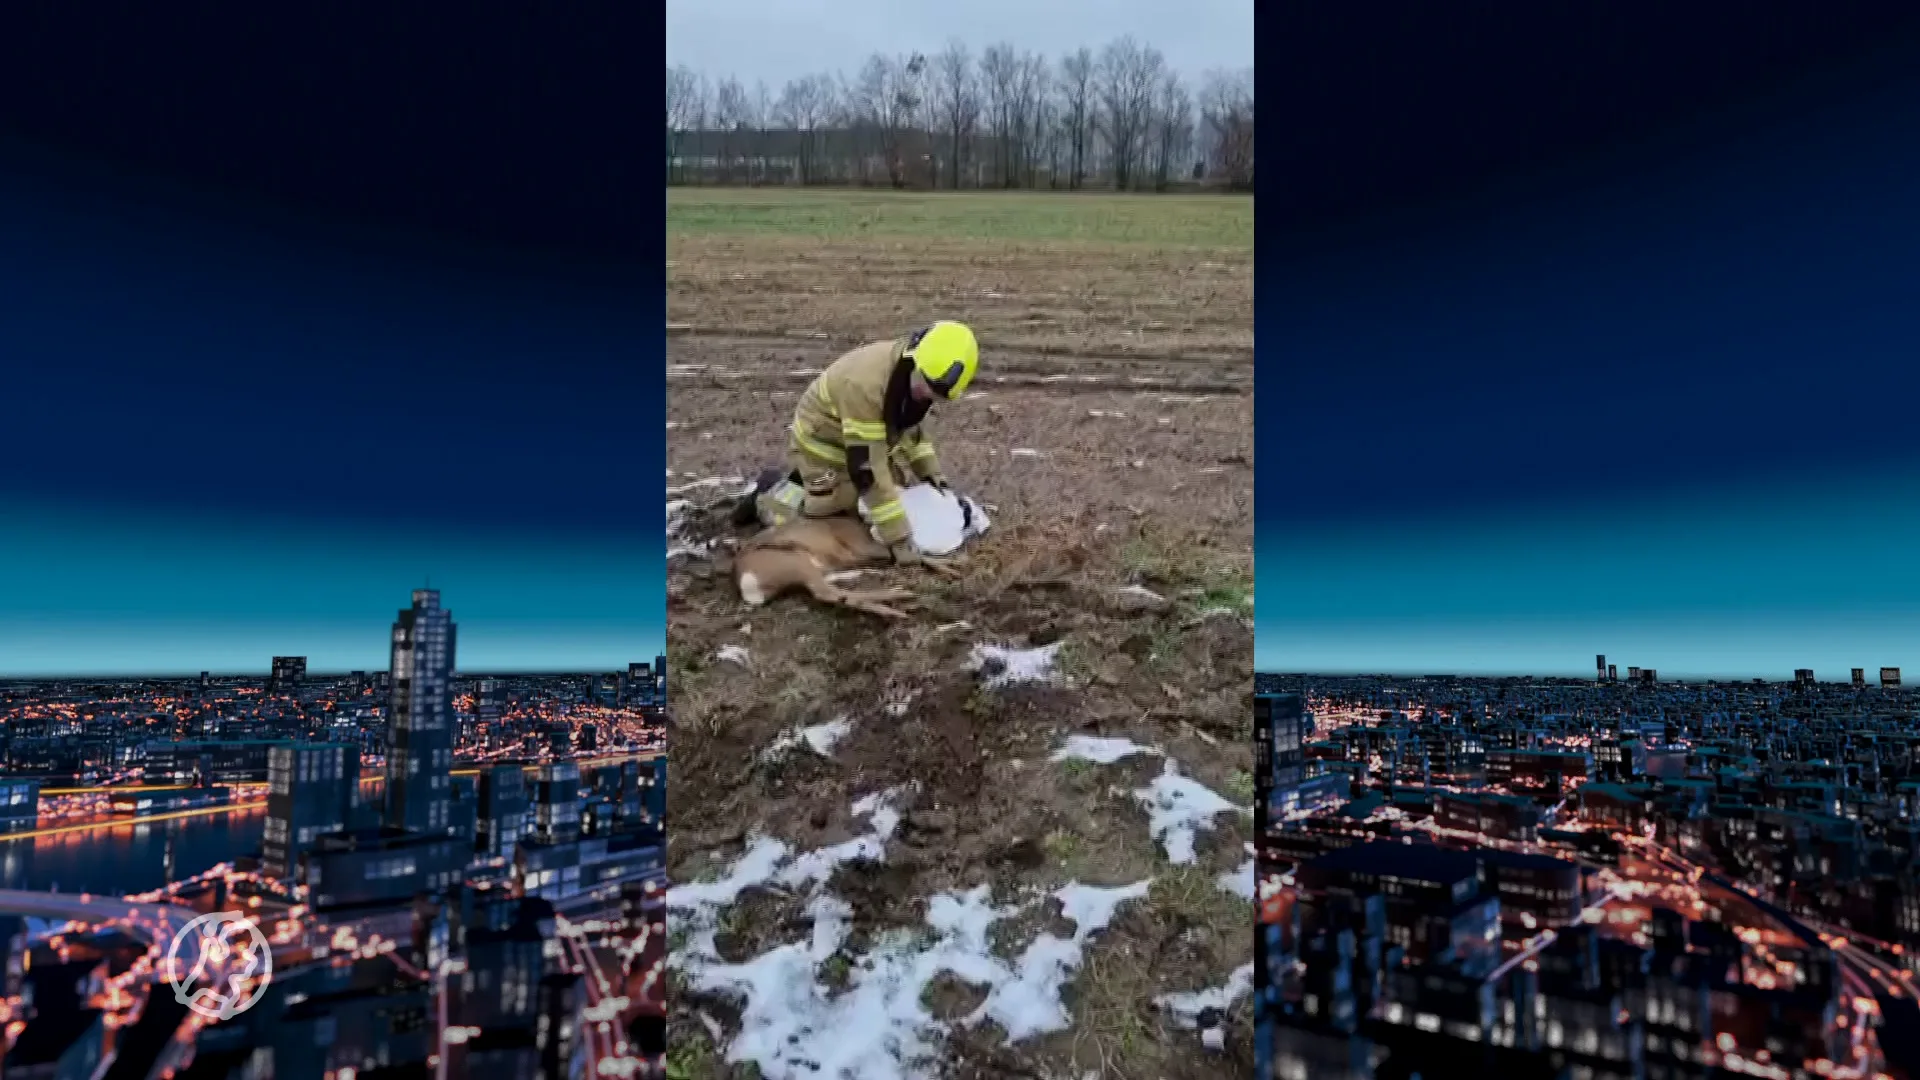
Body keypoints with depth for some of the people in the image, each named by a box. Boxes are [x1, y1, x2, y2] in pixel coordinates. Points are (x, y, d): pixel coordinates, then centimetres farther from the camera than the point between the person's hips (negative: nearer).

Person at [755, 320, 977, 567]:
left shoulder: (916, 375, -14)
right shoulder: (866, 384, -41)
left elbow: (910, 422, 9)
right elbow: (868, 469, -39)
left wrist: (930, 471, -1)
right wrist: (899, 539, -38)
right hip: (823, 444, -7)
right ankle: (769, 494, 16)